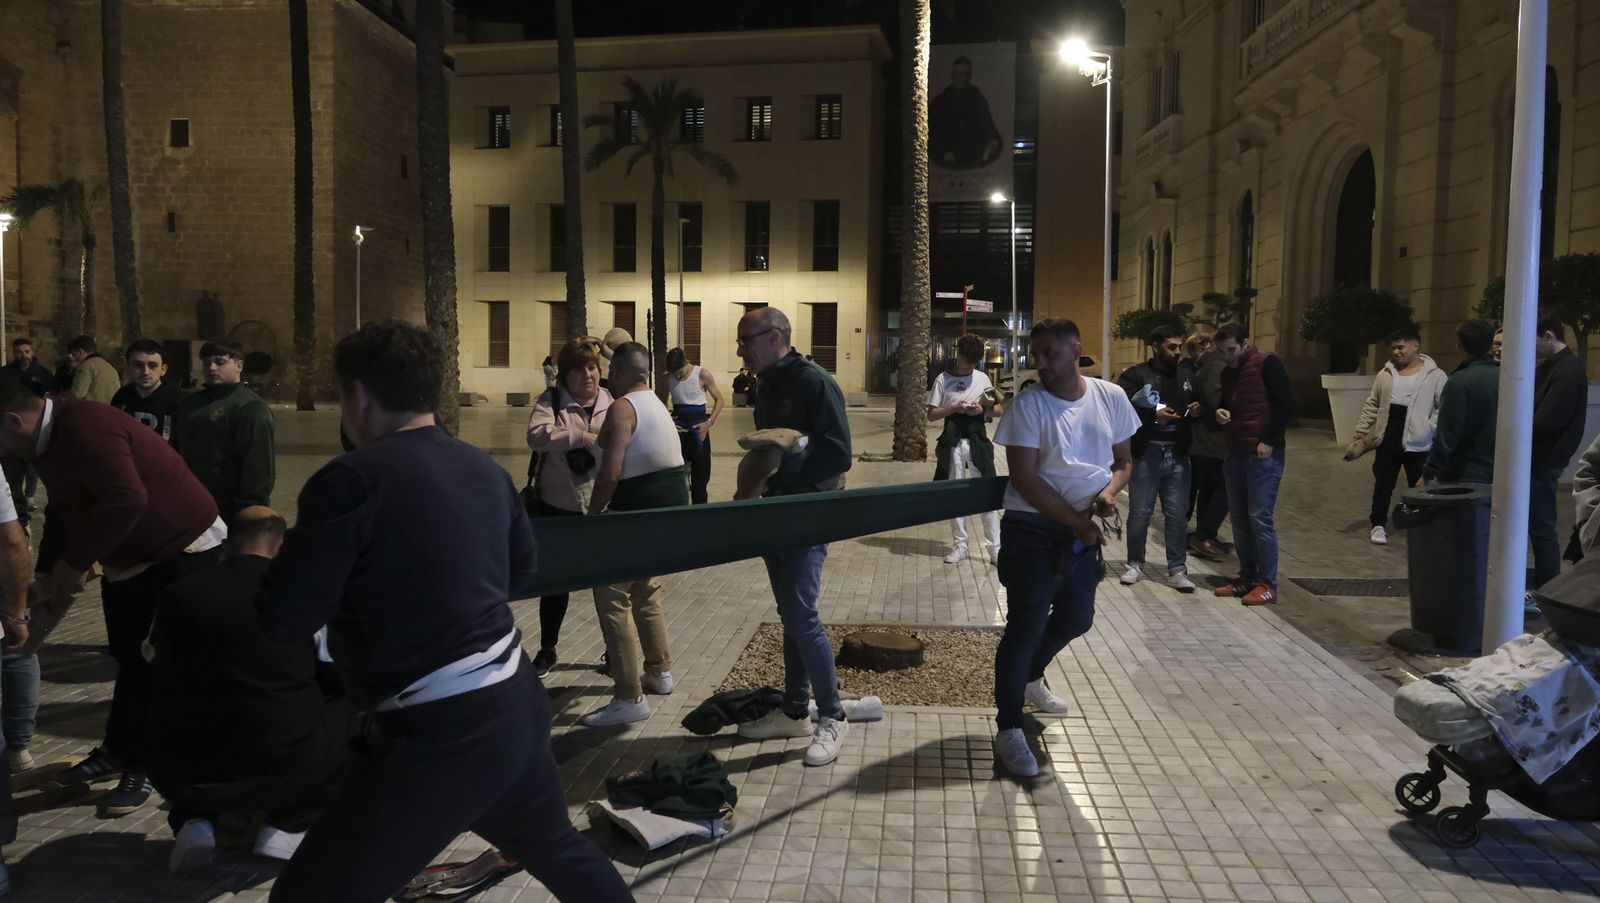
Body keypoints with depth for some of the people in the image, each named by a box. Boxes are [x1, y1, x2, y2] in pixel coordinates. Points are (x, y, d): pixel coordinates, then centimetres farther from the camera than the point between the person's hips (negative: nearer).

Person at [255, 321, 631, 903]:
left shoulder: (351, 479, -15)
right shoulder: (485, 468, 6)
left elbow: (283, 620, -11)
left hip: (439, 736, -8)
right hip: (518, 705, 8)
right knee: (557, 849, 30)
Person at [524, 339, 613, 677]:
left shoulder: (612, 403, 1)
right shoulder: (551, 400, -4)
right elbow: (537, 435, -22)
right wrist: (582, 436, -27)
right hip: (557, 506, -1)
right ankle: (547, 650, 30)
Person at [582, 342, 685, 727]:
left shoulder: (622, 408, -14)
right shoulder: (655, 404, 17)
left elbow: (610, 472, -21)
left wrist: (592, 515, -12)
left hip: (641, 509, -10)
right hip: (671, 503, 10)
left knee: (612, 596, -5)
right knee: (643, 588, 24)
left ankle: (629, 699, -5)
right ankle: (660, 672, 34)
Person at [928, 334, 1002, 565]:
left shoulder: (982, 378, 9)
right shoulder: (943, 379, 3)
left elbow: (999, 410, 11)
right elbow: (932, 414, 0)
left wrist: (983, 409, -9)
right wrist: (954, 409, -15)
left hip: (978, 442, 1)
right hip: (953, 443, -1)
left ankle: (995, 548, 2)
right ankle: (960, 546, 15)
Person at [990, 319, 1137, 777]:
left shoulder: (1110, 397, -1)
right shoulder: (1028, 403, -13)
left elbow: (1124, 461, 8)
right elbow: (1024, 478, -17)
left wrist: (1108, 492, -14)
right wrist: (1077, 522, -18)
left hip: (1085, 530, 5)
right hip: (1033, 529, -5)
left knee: (1077, 618, 18)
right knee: (1026, 625, -4)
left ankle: (1030, 677, 46)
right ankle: (1008, 730, 7)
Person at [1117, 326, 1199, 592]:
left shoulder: (1187, 376, 13)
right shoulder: (1135, 375, -4)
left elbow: (1199, 407, 25)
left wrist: (1197, 410, 2)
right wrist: (1152, 415, -20)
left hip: (1177, 455, 4)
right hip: (1146, 454, -4)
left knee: (1178, 514, 5)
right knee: (1140, 513, 5)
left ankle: (1177, 570, 12)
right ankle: (1135, 564, 20)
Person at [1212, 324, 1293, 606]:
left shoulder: (1267, 364, -8)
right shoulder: (1227, 372, 14)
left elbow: (1286, 404, -13)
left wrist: (1268, 441, -15)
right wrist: (1219, 412, 2)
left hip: (1263, 454, -8)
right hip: (1235, 454, 8)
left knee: (1260, 518, -8)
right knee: (1239, 518, 9)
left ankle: (1267, 584, 0)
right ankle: (1247, 577, 18)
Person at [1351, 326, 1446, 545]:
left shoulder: (1435, 375, -6)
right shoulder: (1385, 374, 8)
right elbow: (1372, 405, 13)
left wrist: (1429, 429, -19)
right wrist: (1362, 431, 9)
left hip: (1417, 441, -4)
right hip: (1387, 439, 4)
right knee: (1383, 484, 9)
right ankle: (1379, 525, 20)